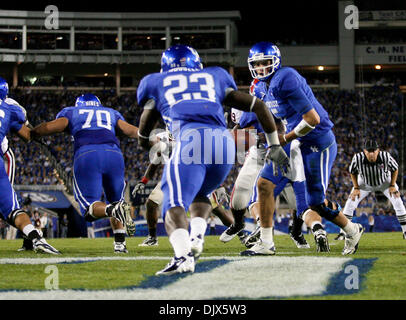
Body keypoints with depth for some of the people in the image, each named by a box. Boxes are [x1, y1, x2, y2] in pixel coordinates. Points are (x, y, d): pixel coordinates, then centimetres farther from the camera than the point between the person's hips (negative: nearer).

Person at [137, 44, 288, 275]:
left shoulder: (157, 83, 28)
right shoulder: (214, 77, 34)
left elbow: (143, 136, 37)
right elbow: (258, 106, 32)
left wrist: (155, 147, 60)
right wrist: (275, 145, 38)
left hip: (190, 140, -4)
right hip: (225, 142, 4)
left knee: (175, 205, -8)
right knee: (200, 195, 27)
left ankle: (183, 255, -36)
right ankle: (197, 236, -2)